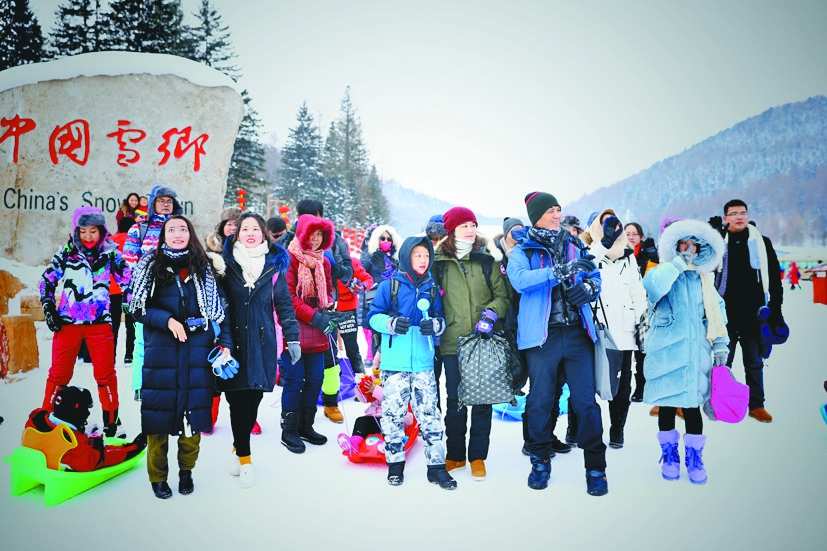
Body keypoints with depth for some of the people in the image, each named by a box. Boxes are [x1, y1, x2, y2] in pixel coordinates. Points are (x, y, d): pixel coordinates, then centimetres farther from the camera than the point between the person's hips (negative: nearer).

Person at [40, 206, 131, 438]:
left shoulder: (110, 254, 1)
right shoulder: (66, 253, 1)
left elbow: (128, 280, 7)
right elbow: (47, 279, 9)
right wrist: (48, 307, 1)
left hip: (99, 323, 0)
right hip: (67, 322, 0)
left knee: (105, 374, 3)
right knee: (59, 373, 5)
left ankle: (111, 420, 15)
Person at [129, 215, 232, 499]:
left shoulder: (204, 269, 9)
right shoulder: (150, 267, 6)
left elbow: (219, 309, 7)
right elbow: (138, 309, 2)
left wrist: (225, 344, -2)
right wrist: (168, 320, -14)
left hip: (197, 354, 1)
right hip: (160, 353, -1)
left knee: (193, 410, 5)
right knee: (159, 412, 2)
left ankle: (186, 470, 23)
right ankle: (158, 476, 18)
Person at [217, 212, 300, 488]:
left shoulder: (275, 264, 6)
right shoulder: (226, 263, 4)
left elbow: (284, 303, 8)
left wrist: (292, 337, 3)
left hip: (262, 342, 1)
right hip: (234, 341, -1)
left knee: (254, 397, 4)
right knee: (238, 399, -3)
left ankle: (238, 447, 26)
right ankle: (244, 459, 9)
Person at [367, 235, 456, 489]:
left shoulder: (432, 288, 9)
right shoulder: (390, 285, -1)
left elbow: (440, 318, 14)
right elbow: (373, 315, 0)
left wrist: (436, 324, -8)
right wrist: (391, 323, -18)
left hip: (423, 363, 2)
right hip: (395, 363, -2)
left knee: (429, 414, 2)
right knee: (394, 413, 5)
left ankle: (436, 465, 12)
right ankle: (395, 463, 21)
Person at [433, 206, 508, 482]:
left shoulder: (487, 259, 6)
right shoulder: (438, 262, 6)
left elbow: (502, 295, 5)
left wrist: (491, 313, -13)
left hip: (483, 340, 0)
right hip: (452, 342, 0)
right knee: (455, 400, 6)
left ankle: (478, 456, 19)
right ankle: (455, 455, 22)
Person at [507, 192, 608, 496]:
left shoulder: (573, 245, 13)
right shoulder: (523, 250, 1)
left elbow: (594, 275, 20)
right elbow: (519, 280, -19)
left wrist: (588, 288, -5)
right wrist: (563, 270, -27)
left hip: (577, 333, 3)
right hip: (542, 335, -2)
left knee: (586, 400, 0)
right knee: (540, 401, 6)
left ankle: (595, 467, 14)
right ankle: (540, 462, 25)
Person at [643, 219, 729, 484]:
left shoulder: (704, 279, 14)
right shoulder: (663, 273, 1)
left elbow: (716, 312, 14)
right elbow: (652, 285, -24)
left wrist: (720, 345, 6)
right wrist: (678, 263, -16)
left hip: (696, 351, 3)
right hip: (666, 350, -2)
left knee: (692, 404, 2)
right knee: (667, 403, 4)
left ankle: (694, 457, 17)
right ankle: (669, 455, 20)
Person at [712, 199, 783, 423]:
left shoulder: (762, 243, 5)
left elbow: (774, 278, 7)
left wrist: (776, 308, 1)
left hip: (752, 313, 1)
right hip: (725, 313, -1)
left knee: (754, 361, 10)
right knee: (723, 360, 7)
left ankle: (756, 405, 19)